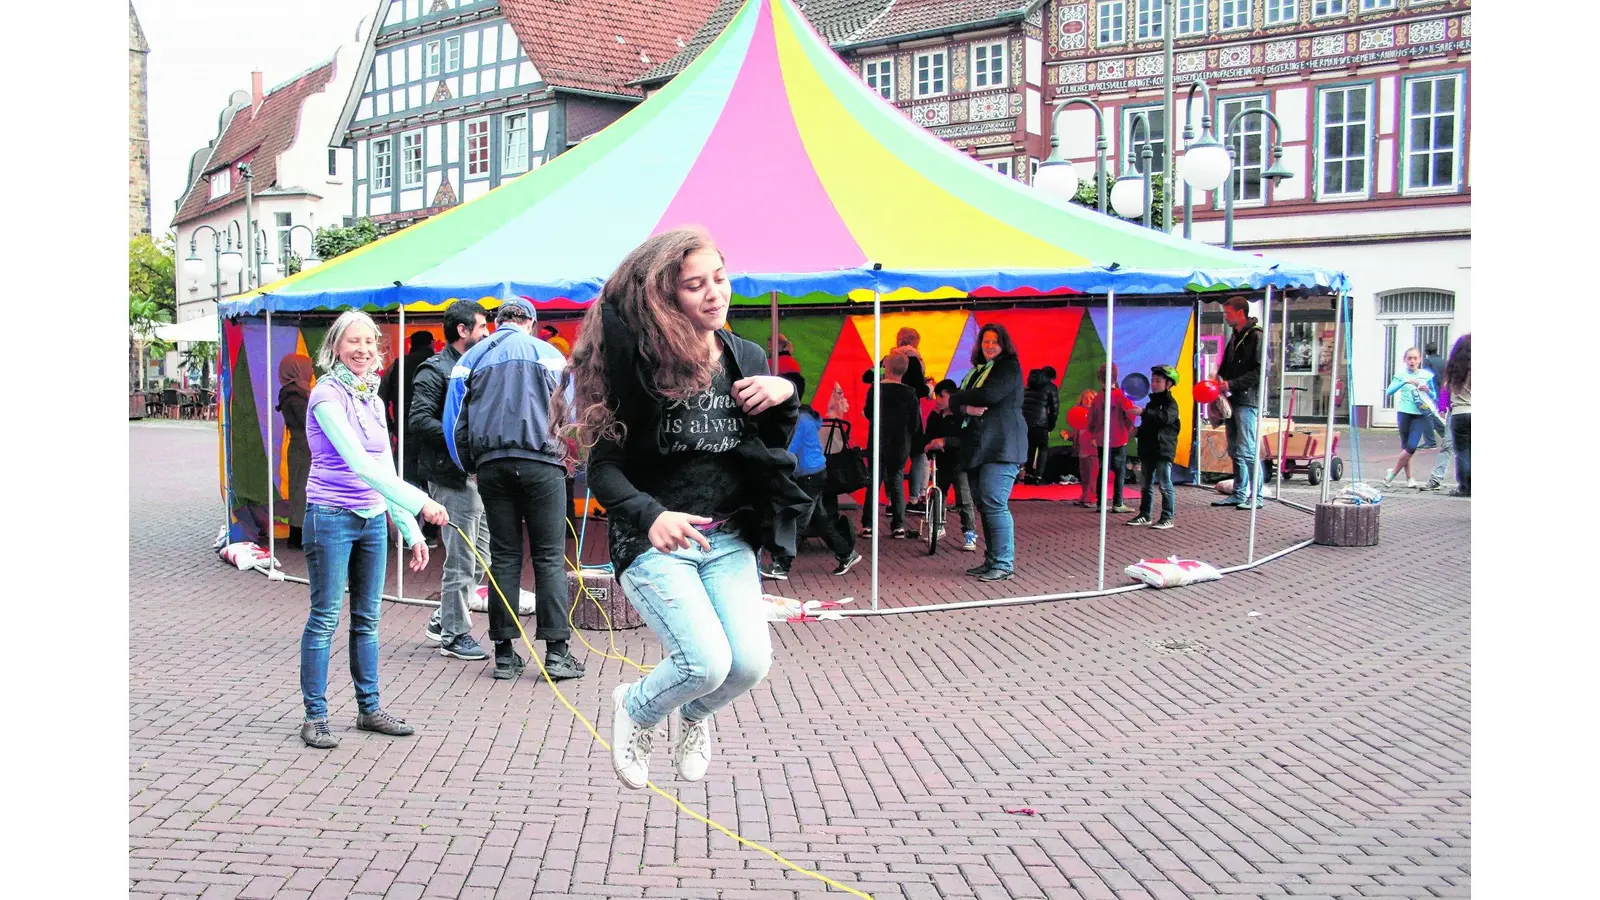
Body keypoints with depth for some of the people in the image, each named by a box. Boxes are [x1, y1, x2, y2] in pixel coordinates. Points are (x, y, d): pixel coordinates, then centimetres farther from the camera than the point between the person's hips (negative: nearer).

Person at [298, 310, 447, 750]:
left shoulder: (373, 398, 11)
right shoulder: (327, 395, -12)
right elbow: (359, 462, -22)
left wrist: (412, 532, 11)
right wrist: (420, 503, -28)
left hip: (373, 519, 7)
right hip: (332, 516, -7)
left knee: (368, 618, 13)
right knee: (325, 618, 0)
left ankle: (369, 708, 23)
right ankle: (315, 717, 10)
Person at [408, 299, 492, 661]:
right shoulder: (435, 370, -8)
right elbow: (419, 421, -18)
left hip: (475, 474, 9)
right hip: (452, 476, -9)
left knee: (482, 556, 12)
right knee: (461, 558, -3)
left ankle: (443, 618, 26)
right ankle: (455, 634, 8)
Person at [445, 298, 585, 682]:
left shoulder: (473, 357, 16)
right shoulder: (547, 352, 9)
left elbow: (455, 420, 10)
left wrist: (470, 466, 16)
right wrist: (562, 453, 13)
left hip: (491, 463, 3)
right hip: (540, 461, -3)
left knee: (503, 557, 7)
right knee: (549, 557, 0)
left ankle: (505, 653, 7)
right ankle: (557, 651, -4)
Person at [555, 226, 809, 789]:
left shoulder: (747, 358, 6)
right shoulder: (637, 363, -10)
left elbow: (773, 450, 15)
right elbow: (604, 465, -9)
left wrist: (785, 398, -4)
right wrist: (650, 515, -27)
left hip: (728, 538, 5)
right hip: (654, 541, -4)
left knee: (752, 662, -9)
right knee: (708, 663, -18)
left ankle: (694, 714, 29)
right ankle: (636, 710, 19)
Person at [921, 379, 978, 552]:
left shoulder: (962, 416, -11)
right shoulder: (934, 416, 4)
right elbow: (927, 437, 6)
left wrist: (945, 441, -34)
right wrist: (928, 445, -17)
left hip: (959, 464, -5)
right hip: (941, 463, 5)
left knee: (964, 500, -10)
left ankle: (969, 534, -2)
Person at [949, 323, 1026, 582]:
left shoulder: (1009, 367, -1)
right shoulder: (977, 371, 22)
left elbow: (989, 395, -17)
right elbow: (955, 402, 14)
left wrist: (960, 397, -1)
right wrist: (966, 407, -9)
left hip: (1001, 447, -8)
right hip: (979, 447, 8)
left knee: (994, 504, -14)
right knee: (984, 505, 9)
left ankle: (1004, 565, -11)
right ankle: (991, 561, 16)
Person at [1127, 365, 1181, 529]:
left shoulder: (1170, 403, -7)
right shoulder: (1152, 403, 18)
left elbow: (1165, 417, -30)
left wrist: (1143, 412, -38)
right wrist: (1137, 431, 10)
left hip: (1163, 450, -8)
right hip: (1148, 450, 8)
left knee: (1165, 485, -6)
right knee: (1147, 485, 12)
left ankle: (1167, 517, -4)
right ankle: (1145, 515, 19)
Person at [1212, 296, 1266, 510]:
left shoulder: (1256, 336, -10)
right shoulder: (1235, 337, 18)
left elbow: (1260, 372, -16)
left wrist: (1231, 384, -17)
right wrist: (1220, 379, 7)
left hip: (1248, 401, -9)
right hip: (1233, 400, 9)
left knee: (1247, 451, -9)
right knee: (1234, 450, 11)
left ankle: (1256, 496, -3)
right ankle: (1239, 494, 17)